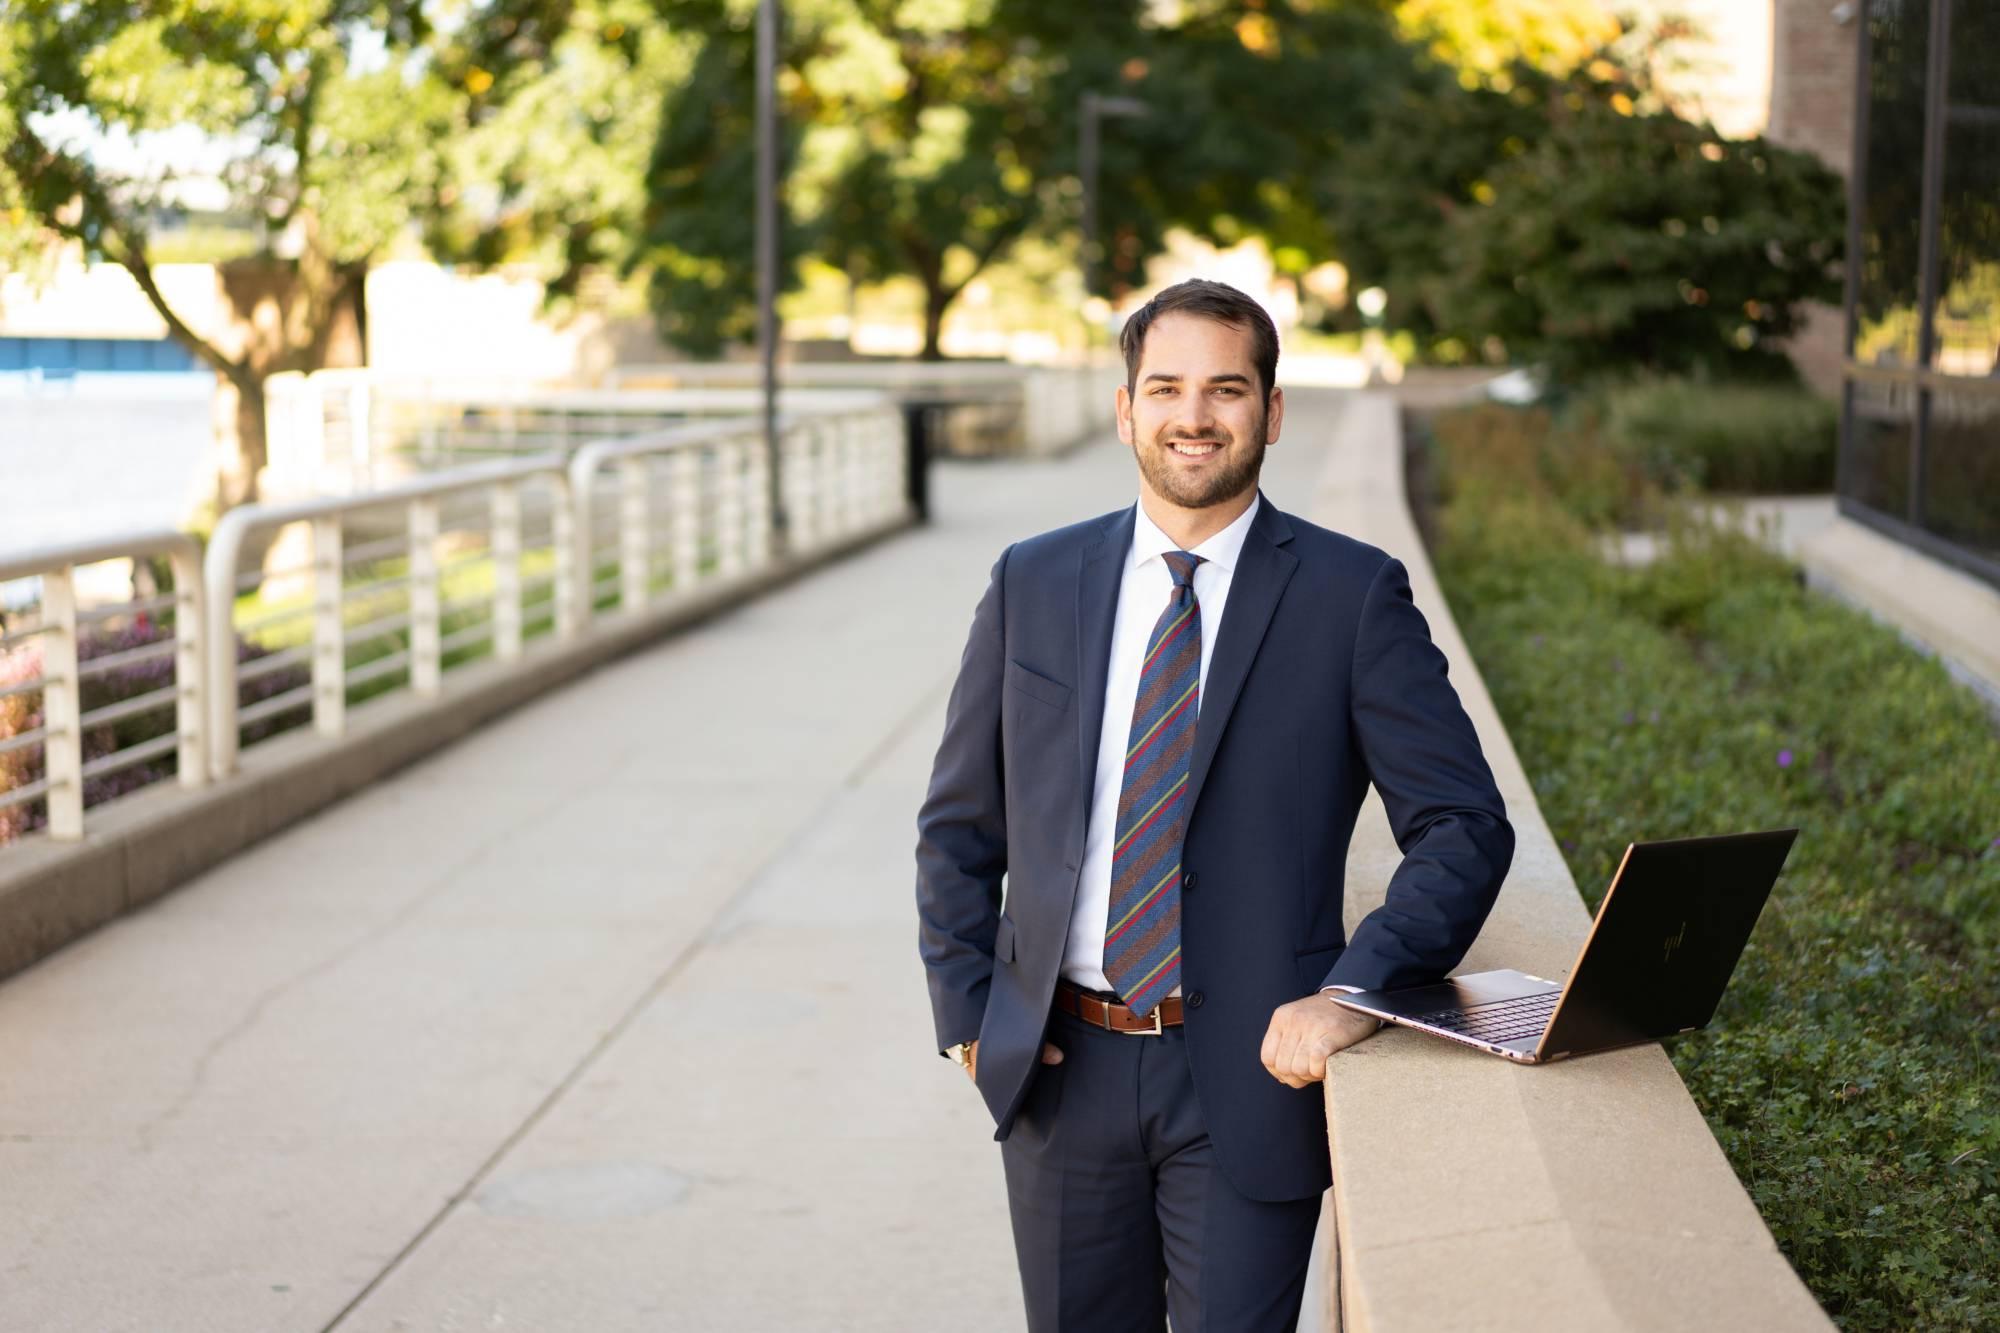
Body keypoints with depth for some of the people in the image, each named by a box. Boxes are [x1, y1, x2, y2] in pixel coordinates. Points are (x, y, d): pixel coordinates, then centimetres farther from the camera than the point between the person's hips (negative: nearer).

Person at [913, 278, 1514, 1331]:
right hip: (1060, 1073, 3)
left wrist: (1354, 990, -20)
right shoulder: (1032, 583, 5)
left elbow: (1463, 827, -7)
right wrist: (967, 1013, 3)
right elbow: (959, 823, 12)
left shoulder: (1354, 595, -4)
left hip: (1252, 1072, -2)